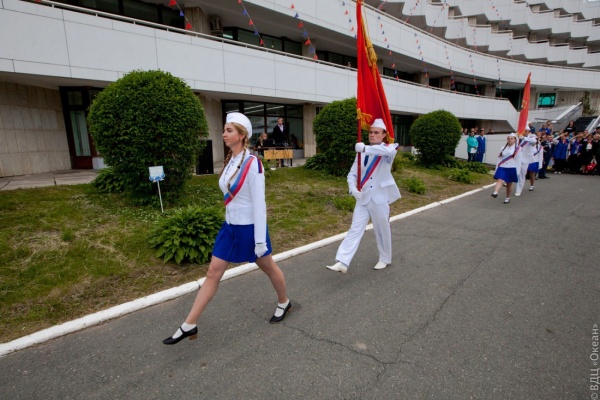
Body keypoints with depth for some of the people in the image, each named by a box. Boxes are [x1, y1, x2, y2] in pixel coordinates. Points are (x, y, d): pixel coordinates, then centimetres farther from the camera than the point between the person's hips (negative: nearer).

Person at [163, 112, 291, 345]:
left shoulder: (252, 163, -19)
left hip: (249, 228, -7)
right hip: (230, 226, 7)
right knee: (213, 273, 8)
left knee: (268, 268, 15)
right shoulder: (230, 161, 5)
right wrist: (231, 224, 19)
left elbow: (259, 204, -20)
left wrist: (260, 240, -18)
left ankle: (284, 303, 42)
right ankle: (189, 325, 19)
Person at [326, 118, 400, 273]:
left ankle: (385, 259, 33)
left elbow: (388, 151, -31)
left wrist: (366, 149, -43)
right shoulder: (362, 152, 8)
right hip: (363, 198, 3)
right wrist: (353, 188, -16)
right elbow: (352, 173, 4)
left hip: (380, 198, -3)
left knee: (382, 229, 11)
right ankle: (342, 262, -4)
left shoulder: (389, 148, -4)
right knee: (355, 229, -1)